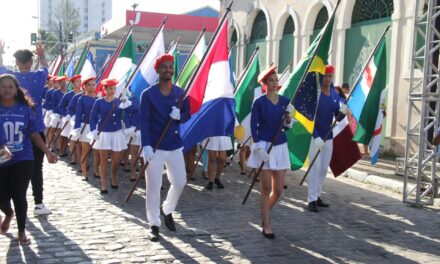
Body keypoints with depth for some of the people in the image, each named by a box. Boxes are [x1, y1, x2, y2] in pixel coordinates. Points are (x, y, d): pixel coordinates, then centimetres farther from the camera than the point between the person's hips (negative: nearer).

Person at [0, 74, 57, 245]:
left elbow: (34, 134, 4)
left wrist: (47, 152, 1)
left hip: (23, 160, 0)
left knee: (19, 196, 1)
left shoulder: (25, 109, -1)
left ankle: (21, 231, 20)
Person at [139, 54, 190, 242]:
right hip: (154, 147, -4)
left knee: (180, 182, 9)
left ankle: (167, 210, 36)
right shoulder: (148, 94, -6)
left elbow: (187, 116, 11)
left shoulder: (181, 93, 5)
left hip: (175, 146, 4)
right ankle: (154, 225, 13)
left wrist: (179, 116, -14)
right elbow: (143, 121, -11)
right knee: (153, 187, 0)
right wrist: (146, 145, -21)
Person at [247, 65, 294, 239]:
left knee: (278, 190, 6)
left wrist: (288, 118, -12)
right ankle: (266, 226, 12)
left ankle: (265, 214, 33)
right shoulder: (259, 102, -6)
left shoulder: (285, 101, 5)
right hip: (265, 147, -4)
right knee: (266, 188, 1)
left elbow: (287, 126, 9)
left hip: (280, 147, 4)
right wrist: (258, 146, -15)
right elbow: (253, 126, -6)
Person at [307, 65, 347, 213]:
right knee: (315, 167, -7)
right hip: (315, 136, -6)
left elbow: (337, 117, 9)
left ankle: (317, 196, 23)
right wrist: (316, 136, -24)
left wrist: (342, 112, -15)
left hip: (328, 136, 6)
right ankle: (311, 200, 0)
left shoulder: (335, 95, 6)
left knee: (324, 168, 12)